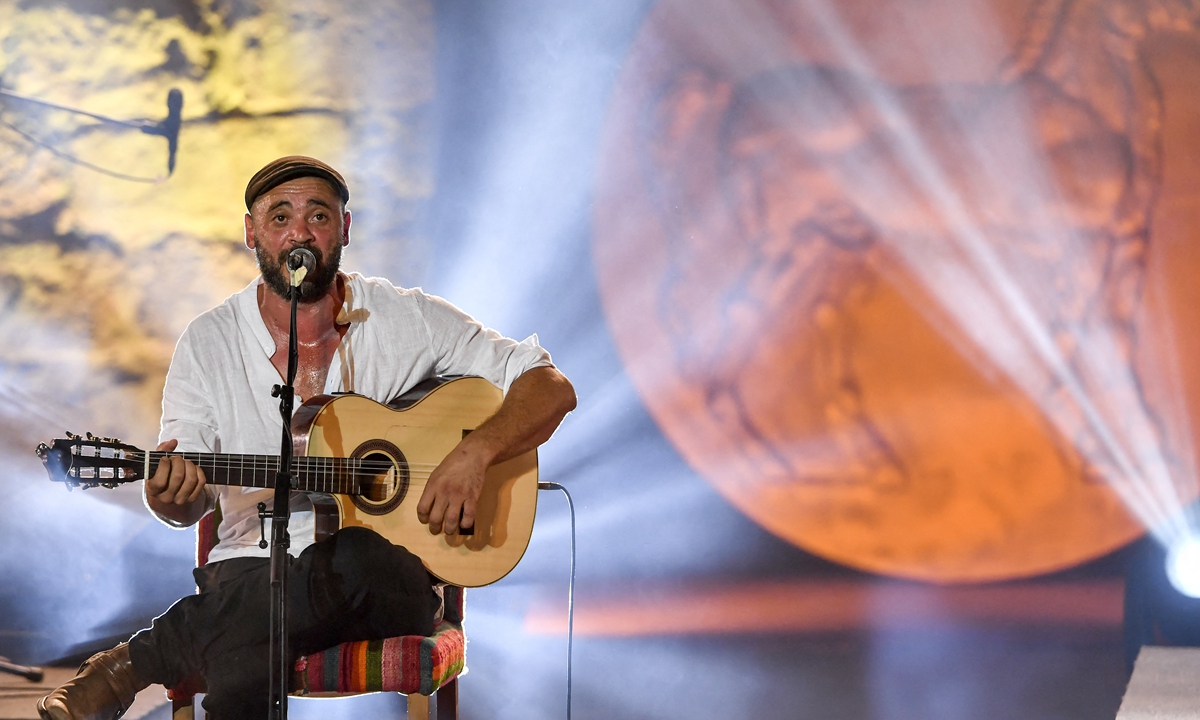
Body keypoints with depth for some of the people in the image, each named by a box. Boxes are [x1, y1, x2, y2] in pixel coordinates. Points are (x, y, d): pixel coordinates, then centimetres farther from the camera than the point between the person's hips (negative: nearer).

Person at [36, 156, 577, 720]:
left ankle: (131, 663, -31)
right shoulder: (209, 342, 7)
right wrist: (166, 495, -17)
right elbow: (187, 506, 8)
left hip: (392, 574, 1)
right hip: (255, 565, -1)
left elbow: (552, 388, 4)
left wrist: (474, 455, -14)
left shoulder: (410, 320, 4)